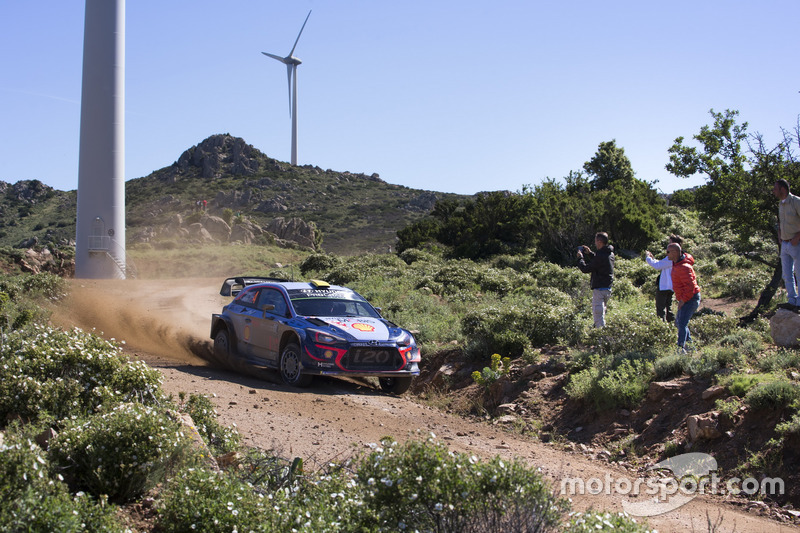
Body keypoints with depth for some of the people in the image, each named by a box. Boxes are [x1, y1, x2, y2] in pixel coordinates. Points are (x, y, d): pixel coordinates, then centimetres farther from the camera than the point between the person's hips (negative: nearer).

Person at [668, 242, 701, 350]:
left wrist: (683, 300, -21)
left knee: (682, 323, -20)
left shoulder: (683, 267, -23)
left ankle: (681, 347, -26)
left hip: (690, 299, -11)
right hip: (686, 299, 11)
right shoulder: (676, 263, 9)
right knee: (678, 322, 19)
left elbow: (690, 286, -26)